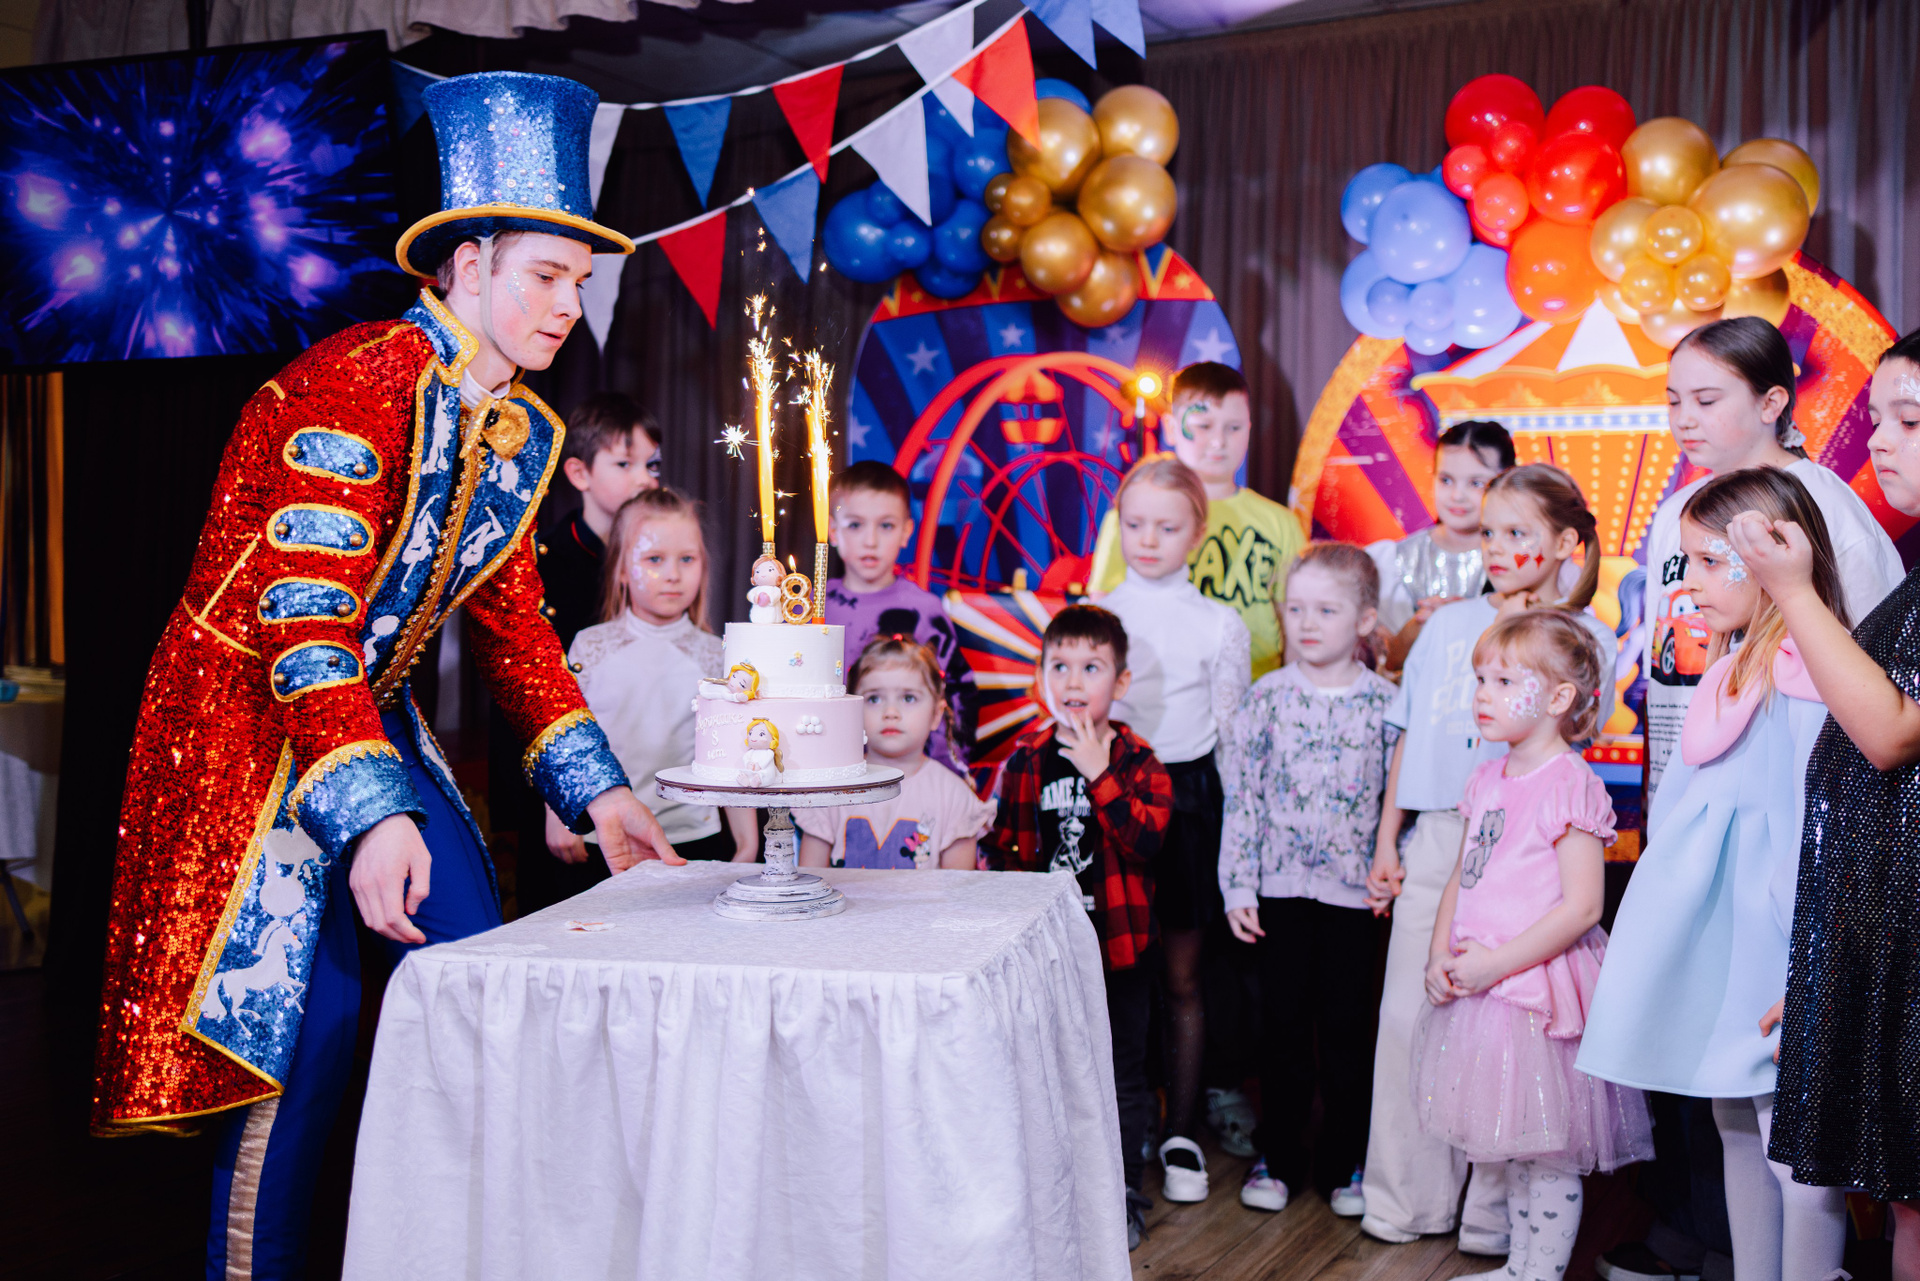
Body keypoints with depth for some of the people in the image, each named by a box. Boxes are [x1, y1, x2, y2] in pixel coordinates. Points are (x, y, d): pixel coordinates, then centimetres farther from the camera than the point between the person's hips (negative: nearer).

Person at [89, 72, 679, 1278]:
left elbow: (515, 624, 11)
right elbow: (301, 609, -27)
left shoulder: (525, 433, 6)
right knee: (308, 1010, -11)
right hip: (249, 718, -8)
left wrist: (598, 791, 3)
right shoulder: (358, 381, -20)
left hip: (377, 717, 8)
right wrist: (369, 816, -34)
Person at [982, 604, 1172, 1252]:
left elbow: (1148, 838, -23)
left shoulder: (1136, 761, -6)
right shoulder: (1026, 759, 1)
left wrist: (1100, 774, -25)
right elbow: (1002, 846, 10)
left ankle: (1123, 1194, 25)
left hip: (1119, 942, -2)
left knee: (1121, 1071, 9)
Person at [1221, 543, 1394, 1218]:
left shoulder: (1385, 703, -2)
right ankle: (1278, 1157, 22)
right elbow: (1242, 795, -1)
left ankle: (1345, 1163, 22)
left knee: (1347, 1028, 8)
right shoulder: (1267, 697, -1)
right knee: (1285, 1024, 9)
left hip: (1355, 890, 0)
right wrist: (1238, 887, -3)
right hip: (1281, 885, 1)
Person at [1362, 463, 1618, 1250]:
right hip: (1434, 839, 4)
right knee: (1407, 1016, 6)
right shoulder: (1447, 625, 12)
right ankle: (1405, 1199, 19)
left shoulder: (1585, 639, 0)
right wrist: (1386, 843, 13)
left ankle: (1496, 1211, 14)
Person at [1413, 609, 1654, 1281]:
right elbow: (1460, 879, 16)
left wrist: (1495, 964, -19)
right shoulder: (1487, 780, 10)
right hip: (1479, 989, 8)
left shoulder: (1570, 784, -14)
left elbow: (1582, 906, -18)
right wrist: (1440, 958, 2)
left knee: (1551, 1153, 3)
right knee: (1513, 1147, 19)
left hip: (1538, 989, -8)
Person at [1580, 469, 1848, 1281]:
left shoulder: (1803, 679, -15)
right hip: (1716, 940, 9)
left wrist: (1805, 974, -19)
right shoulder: (1733, 672, 12)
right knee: (1737, 1132, 17)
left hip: (1771, 943, -9)